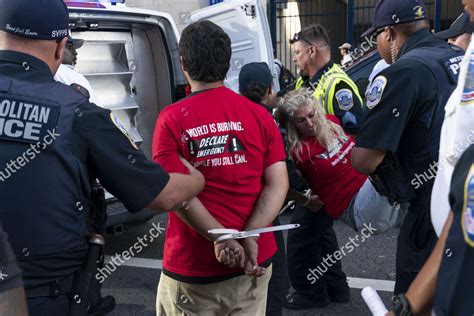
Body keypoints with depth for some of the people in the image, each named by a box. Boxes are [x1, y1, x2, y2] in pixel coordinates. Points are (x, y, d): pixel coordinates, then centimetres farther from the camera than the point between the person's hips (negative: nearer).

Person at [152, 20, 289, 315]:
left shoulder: (172, 119, -10)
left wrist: (222, 238, -17)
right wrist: (249, 238, -15)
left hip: (193, 266, -3)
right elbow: (278, 184, -8)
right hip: (253, 262, 3)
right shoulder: (260, 115, -1)